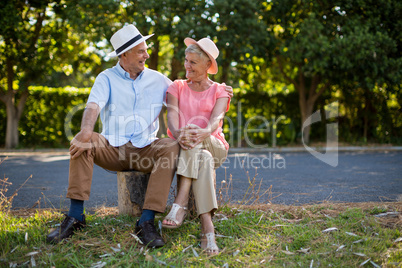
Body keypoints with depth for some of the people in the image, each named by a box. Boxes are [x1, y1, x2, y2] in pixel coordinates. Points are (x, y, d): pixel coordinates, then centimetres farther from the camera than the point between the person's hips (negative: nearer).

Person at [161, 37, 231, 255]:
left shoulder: (219, 91, 10)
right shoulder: (177, 87, 15)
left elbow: (216, 119, -12)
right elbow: (172, 114, -6)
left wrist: (204, 132, -38)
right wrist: (177, 133, -32)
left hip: (213, 146, -1)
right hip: (181, 147, 1)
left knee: (196, 136, -37)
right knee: (202, 159, -36)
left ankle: (180, 204, -47)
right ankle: (207, 228, -48)